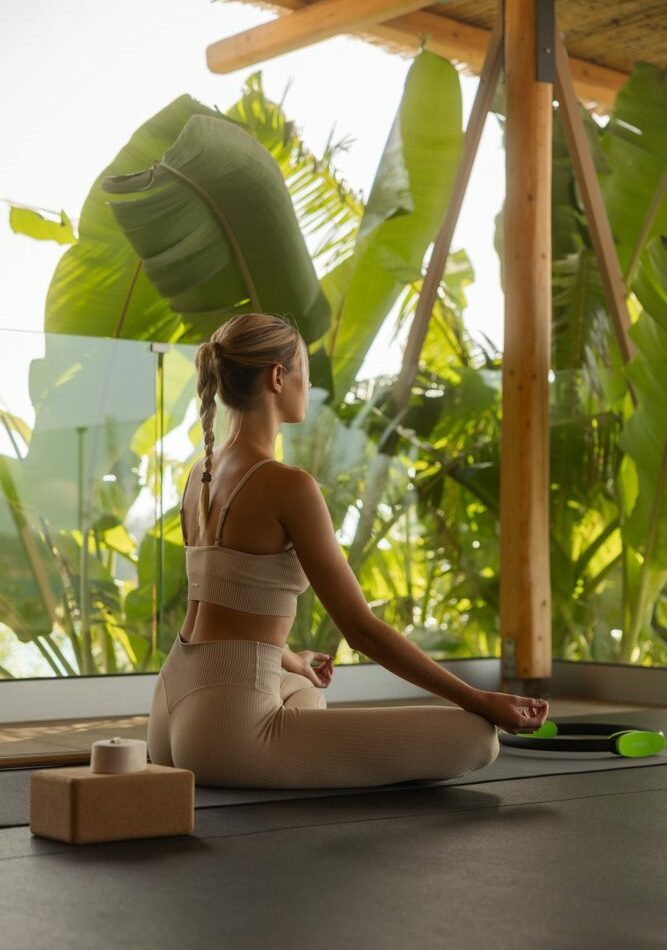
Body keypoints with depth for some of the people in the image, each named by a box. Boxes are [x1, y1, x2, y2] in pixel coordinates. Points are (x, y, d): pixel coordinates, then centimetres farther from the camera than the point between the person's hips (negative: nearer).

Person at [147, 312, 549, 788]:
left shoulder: (203, 474, 12)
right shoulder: (288, 486, -15)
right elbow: (361, 627, -14)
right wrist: (479, 701, -8)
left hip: (173, 719, 10)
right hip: (228, 729, -10)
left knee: (303, 688, 46)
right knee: (475, 738, -9)